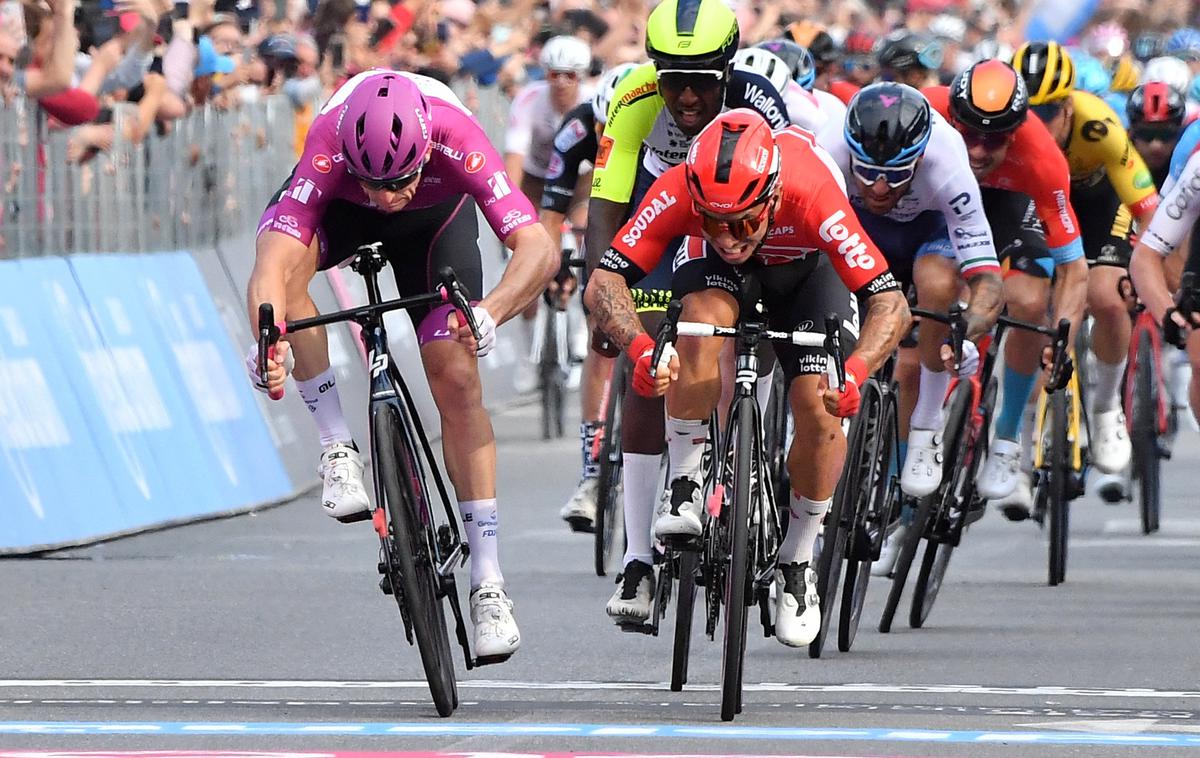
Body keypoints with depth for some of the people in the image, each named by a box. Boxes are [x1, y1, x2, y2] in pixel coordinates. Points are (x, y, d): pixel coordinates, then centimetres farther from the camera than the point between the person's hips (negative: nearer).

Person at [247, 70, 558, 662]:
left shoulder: (454, 137, -42)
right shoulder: (329, 145, -42)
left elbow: (538, 249, -47)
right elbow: (272, 265, -51)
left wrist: (489, 313, -65)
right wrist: (269, 341, -70)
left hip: (436, 213, 0)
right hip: (338, 205, 0)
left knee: (456, 381, -10)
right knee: (286, 260, -34)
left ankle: (488, 583, -3)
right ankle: (337, 451, -19)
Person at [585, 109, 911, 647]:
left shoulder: (812, 194, -42)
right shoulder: (678, 192, -39)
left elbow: (891, 305, -42)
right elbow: (603, 283, -40)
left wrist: (854, 372, -60)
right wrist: (639, 346, -59)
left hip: (803, 266, 0)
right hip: (710, 264, 1)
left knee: (819, 408, -18)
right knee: (704, 321, -34)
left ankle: (796, 565, 5)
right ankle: (683, 487, -17)